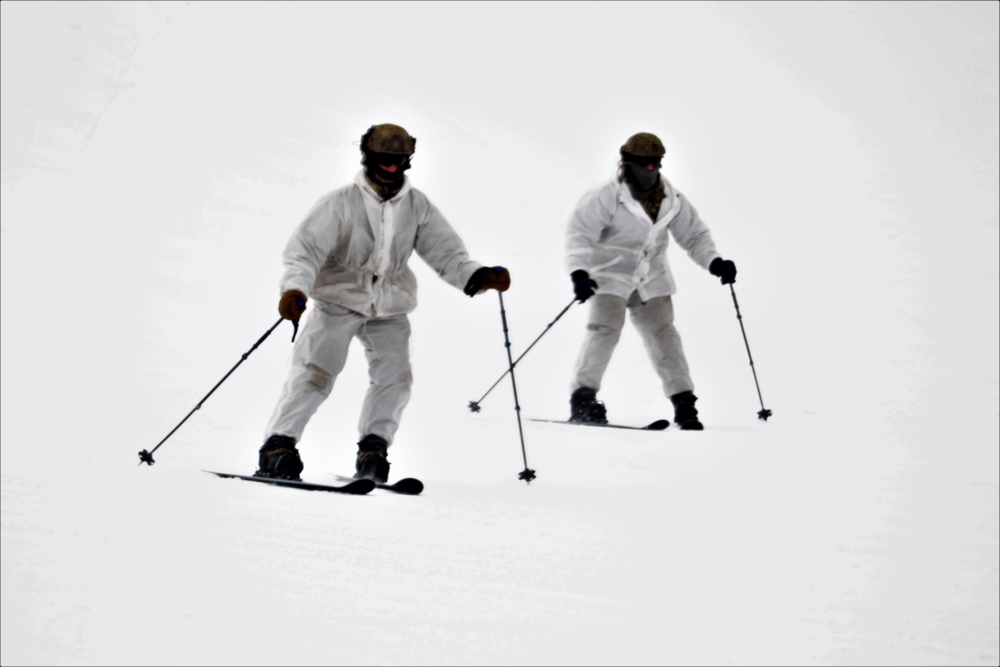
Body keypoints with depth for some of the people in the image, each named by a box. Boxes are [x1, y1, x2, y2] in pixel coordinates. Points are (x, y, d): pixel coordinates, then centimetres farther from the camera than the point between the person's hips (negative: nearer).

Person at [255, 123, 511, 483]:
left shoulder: (418, 206, 0)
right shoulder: (341, 204, -11)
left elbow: (445, 251, -1)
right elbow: (304, 248, -17)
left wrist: (477, 277, -19)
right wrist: (295, 288, -36)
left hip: (389, 308, 4)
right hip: (338, 300, -3)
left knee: (395, 376, -12)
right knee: (315, 374, -14)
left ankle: (373, 450, -1)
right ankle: (278, 446, -10)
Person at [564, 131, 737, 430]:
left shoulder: (672, 201, -1)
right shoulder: (606, 198, -17)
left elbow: (694, 235, 8)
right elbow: (580, 234, -20)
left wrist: (714, 262, -8)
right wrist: (579, 272, -34)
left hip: (651, 280, 4)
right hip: (611, 276, -4)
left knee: (662, 333, 0)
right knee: (605, 329, -17)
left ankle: (683, 401, 4)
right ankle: (582, 397, -12)